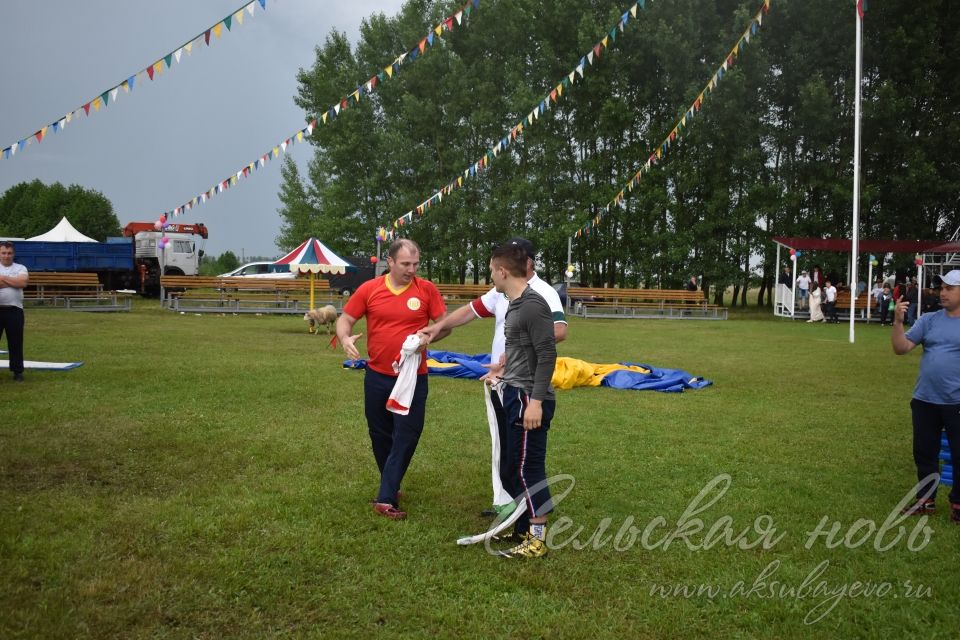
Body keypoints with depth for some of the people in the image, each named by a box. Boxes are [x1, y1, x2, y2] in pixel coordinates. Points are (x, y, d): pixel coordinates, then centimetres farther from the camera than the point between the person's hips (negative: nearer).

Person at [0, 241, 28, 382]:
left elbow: (23, 282, -12)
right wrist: (14, 281, -8)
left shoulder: (20, 268, 8)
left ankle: (17, 371, 13)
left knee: (16, 342, 5)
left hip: (14, 310, 0)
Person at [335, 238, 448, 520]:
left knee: (406, 437, -3)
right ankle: (391, 485, 35)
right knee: (380, 435, 14)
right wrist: (345, 339, -19)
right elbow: (345, 319, 2)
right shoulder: (369, 289, -4)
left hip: (413, 378, -1)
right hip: (377, 376, 2)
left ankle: (386, 498, 4)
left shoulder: (427, 289, -6)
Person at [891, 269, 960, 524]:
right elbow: (901, 348, -2)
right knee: (924, 453, 13)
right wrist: (898, 322, -16)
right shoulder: (929, 320, 4)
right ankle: (926, 500, 26)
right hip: (925, 401, 4)